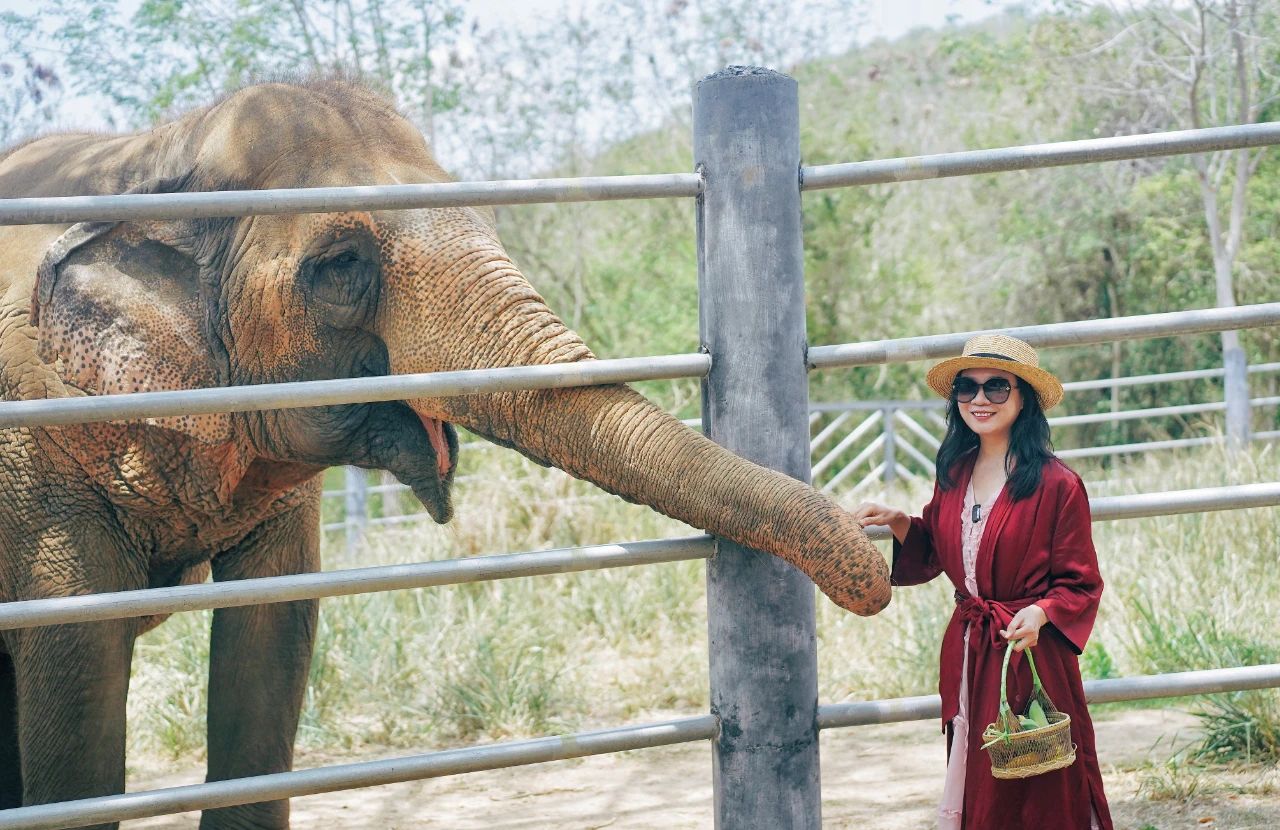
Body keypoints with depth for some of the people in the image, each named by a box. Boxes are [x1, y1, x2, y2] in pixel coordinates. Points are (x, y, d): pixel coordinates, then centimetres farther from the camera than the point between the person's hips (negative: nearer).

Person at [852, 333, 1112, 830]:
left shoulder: (1057, 485, -11)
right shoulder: (953, 474, 7)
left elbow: (1080, 584, -8)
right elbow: (931, 554, 20)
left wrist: (1040, 613, -25)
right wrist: (899, 524, 3)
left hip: (1031, 654, -6)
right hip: (967, 654, 6)